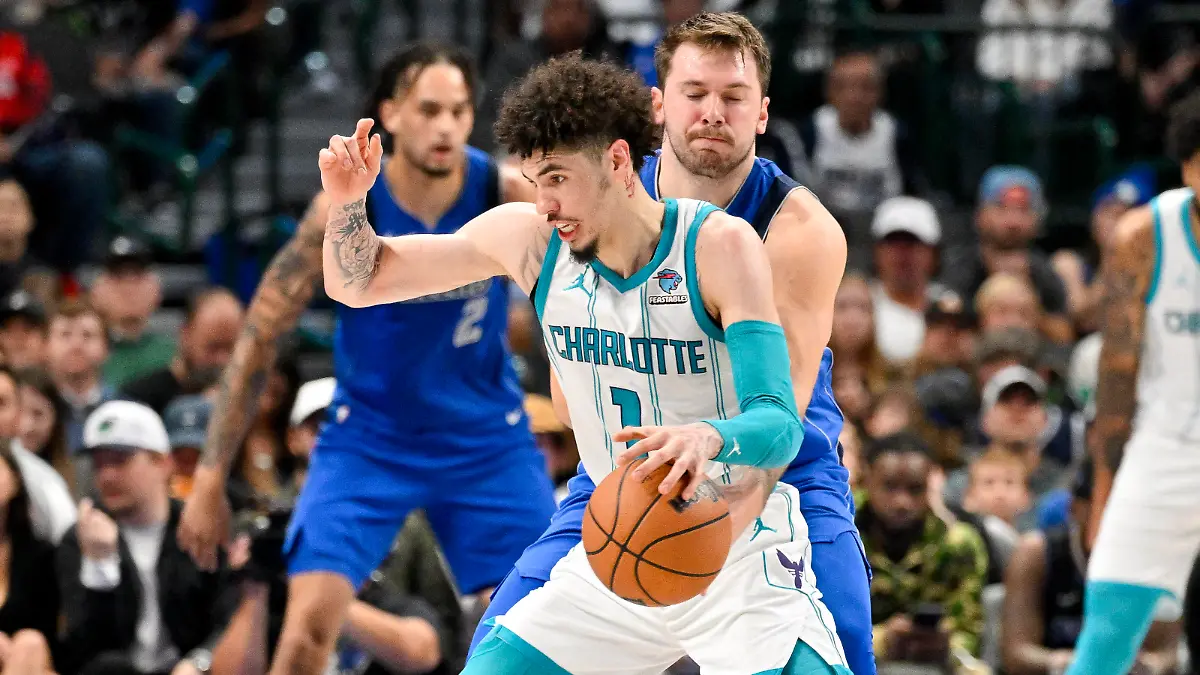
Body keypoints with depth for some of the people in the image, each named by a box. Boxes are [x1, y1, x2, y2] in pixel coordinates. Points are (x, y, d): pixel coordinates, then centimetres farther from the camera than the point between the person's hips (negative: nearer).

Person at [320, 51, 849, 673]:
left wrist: (709, 439, -49)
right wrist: (347, 201, -14)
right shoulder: (527, 238, -4)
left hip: (743, 558, -4)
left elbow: (779, 425, -26)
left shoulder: (720, 246, -17)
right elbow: (358, 282, 7)